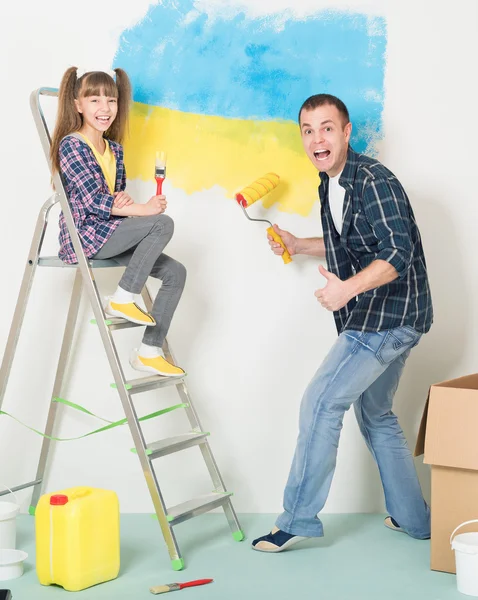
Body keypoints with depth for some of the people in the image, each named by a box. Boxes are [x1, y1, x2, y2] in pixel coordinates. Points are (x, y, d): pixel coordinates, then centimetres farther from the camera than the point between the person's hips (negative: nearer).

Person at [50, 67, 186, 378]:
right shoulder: (71, 145, -11)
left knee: (175, 272, -3)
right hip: (84, 234, -8)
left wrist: (123, 200, -8)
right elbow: (92, 200, -18)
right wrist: (143, 209, -19)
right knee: (163, 223, -24)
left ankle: (149, 352, 2)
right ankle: (123, 300, -15)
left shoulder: (115, 149, 13)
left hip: (108, 232, 8)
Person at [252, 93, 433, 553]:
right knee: (375, 416, 18)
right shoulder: (329, 184, 11)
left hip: (388, 317, -10)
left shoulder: (373, 181, -18)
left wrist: (348, 288, -40)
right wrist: (299, 246, 15)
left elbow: (397, 253, -27)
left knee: (320, 403, -11)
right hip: (373, 319, 10)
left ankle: (298, 520, -1)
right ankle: (413, 519, 30)